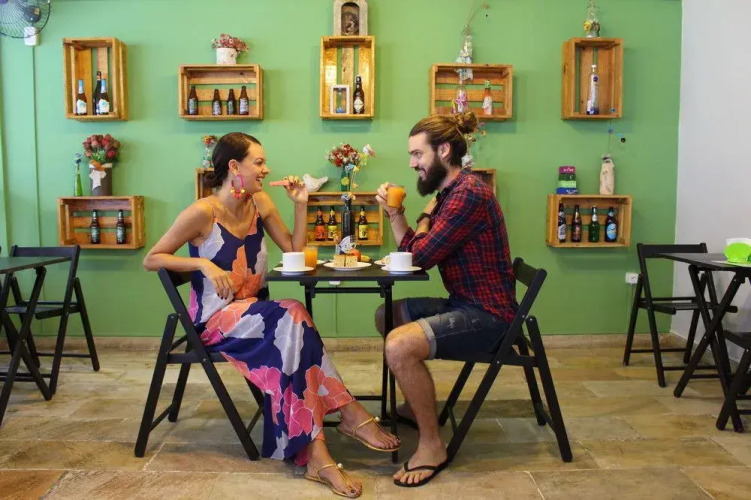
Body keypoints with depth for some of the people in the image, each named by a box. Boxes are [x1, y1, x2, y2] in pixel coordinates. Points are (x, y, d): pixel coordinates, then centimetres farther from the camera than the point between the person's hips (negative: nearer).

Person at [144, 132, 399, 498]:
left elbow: (295, 252, 7)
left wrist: (301, 206, -3)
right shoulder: (203, 213, -12)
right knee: (293, 316, -32)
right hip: (215, 318, -5)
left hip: (254, 314, 5)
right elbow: (150, 260, -7)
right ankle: (348, 412, -25)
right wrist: (204, 264, -21)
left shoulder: (260, 204, 6)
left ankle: (316, 456, -28)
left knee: (291, 328, -30)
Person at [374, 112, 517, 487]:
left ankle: (432, 445, -8)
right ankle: (417, 404, 31)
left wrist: (426, 215, -2)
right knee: (387, 315, 21)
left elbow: (421, 255, -19)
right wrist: (394, 214, 0)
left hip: (487, 315, -11)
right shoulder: (449, 193, 12)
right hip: (464, 304, 11)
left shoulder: (468, 192, -20)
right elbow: (412, 252, 13)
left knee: (400, 345, -28)